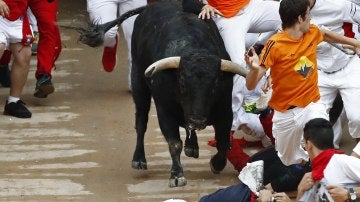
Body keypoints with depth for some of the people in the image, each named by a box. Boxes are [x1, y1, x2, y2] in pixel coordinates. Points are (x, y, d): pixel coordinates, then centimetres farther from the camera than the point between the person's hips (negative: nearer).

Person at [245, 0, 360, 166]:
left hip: (312, 105, 2)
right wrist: (254, 69, -41)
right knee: (289, 162, 16)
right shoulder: (275, 45, -17)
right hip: (285, 114, -2)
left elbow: (326, 34, 27)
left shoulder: (312, 33, -1)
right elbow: (251, 85, -18)